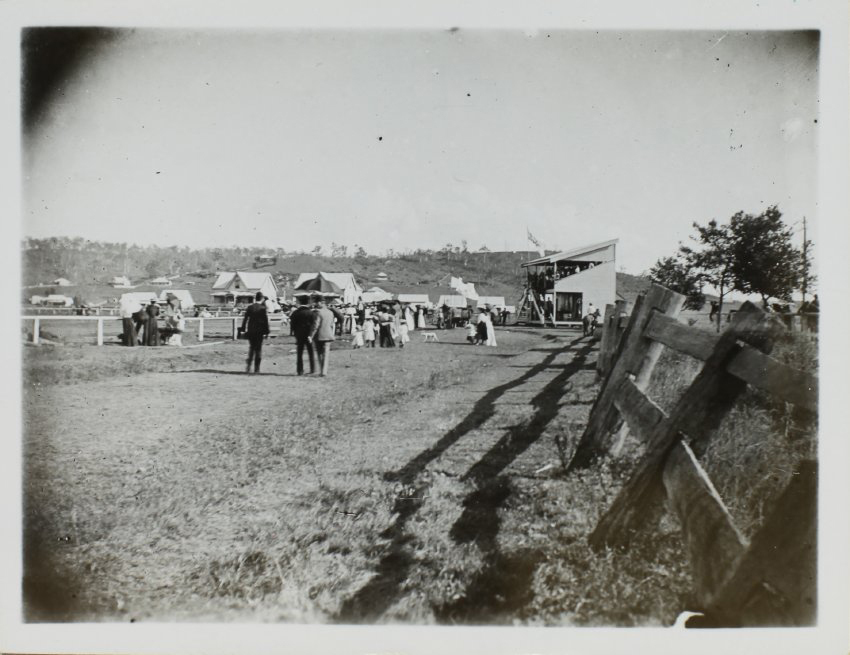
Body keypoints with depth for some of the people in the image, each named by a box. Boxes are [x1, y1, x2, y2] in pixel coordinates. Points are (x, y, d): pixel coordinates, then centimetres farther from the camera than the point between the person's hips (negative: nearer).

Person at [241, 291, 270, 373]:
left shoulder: (250, 307, 2)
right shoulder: (263, 308, -8)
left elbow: (245, 319, 3)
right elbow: (266, 321, -8)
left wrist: (243, 330, 8)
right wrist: (266, 332, -3)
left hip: (250, 331, 3)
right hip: (259, 332, -3)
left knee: (251, 348, 16)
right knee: (258, 349, 5)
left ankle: (248, 367, 6)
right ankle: (256, 369, 5)